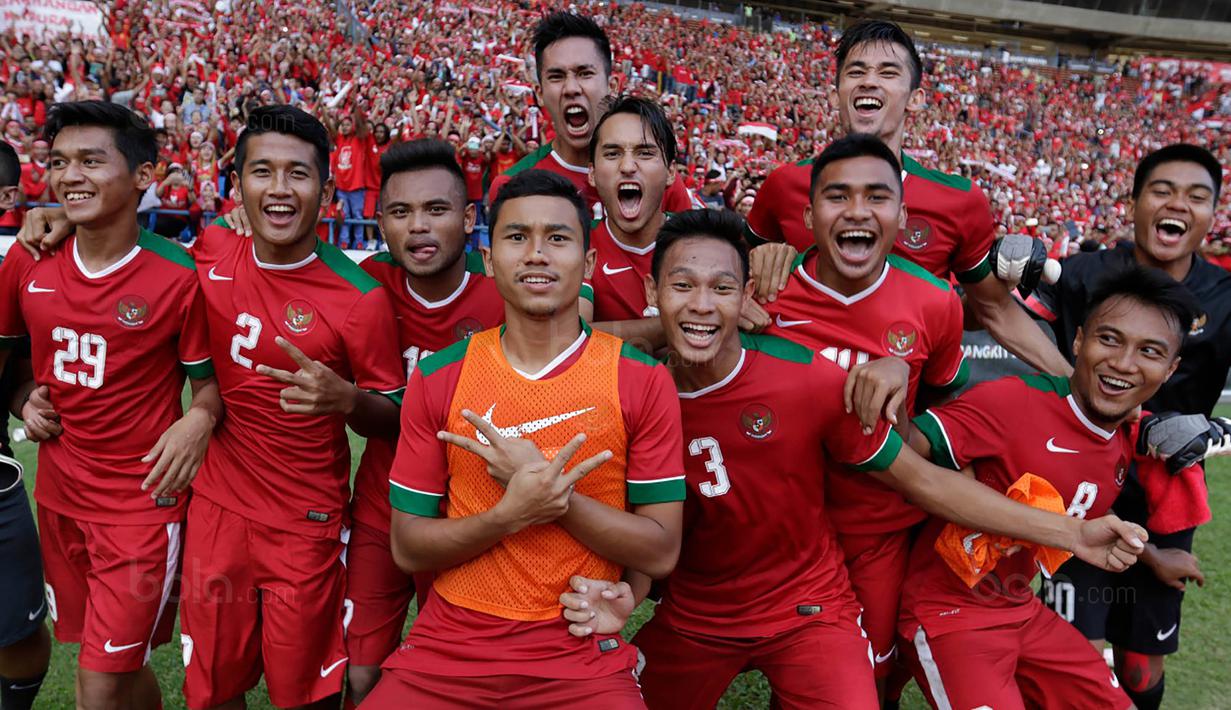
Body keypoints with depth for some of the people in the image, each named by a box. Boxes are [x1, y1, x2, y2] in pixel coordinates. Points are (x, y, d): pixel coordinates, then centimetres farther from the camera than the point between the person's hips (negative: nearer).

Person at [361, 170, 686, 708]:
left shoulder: (642, 381, -6)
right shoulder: (438, 379, -1)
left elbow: (661, 553, -6)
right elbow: (407, 548, 0)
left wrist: (553, 494, -19)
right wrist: (513, 512, -18)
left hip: (581, 656, -1)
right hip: (446, 651, 2)